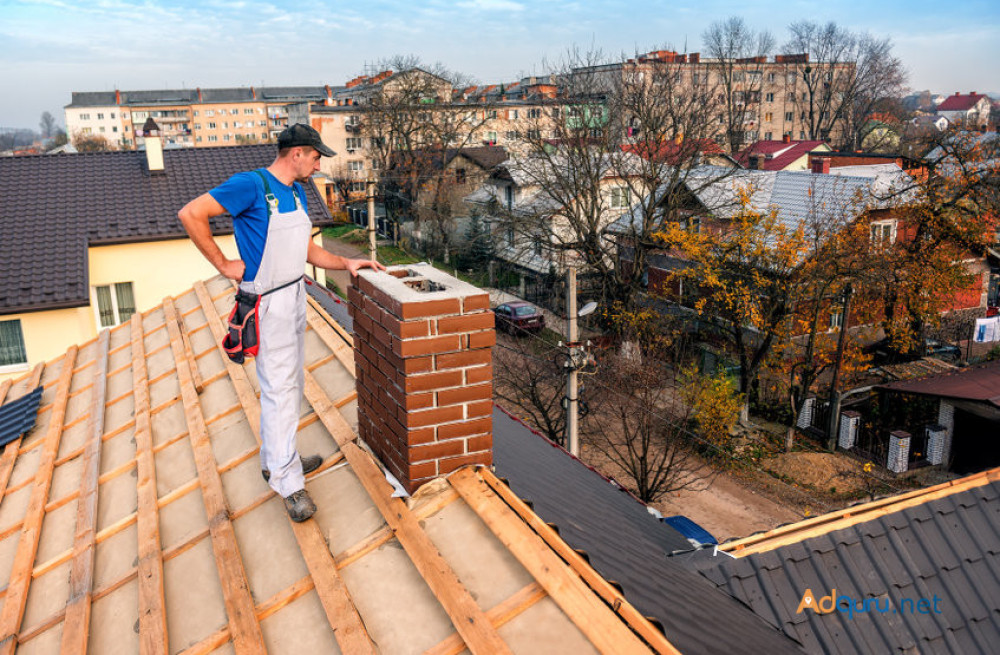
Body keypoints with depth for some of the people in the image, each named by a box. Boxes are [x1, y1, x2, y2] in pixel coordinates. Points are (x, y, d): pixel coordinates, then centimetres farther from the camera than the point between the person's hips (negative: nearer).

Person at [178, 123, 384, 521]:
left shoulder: (297, 194, 11)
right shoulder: (251, 185, -16)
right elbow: (190, 214, -20)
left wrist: (346, 263, 3)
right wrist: (224, 265, -18)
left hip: (295, 296, 9)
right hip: (268, 303, -9)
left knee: (290, 384, 17)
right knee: (279, 388, -5)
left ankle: (275, 459, 34)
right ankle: (288, 482, 4)